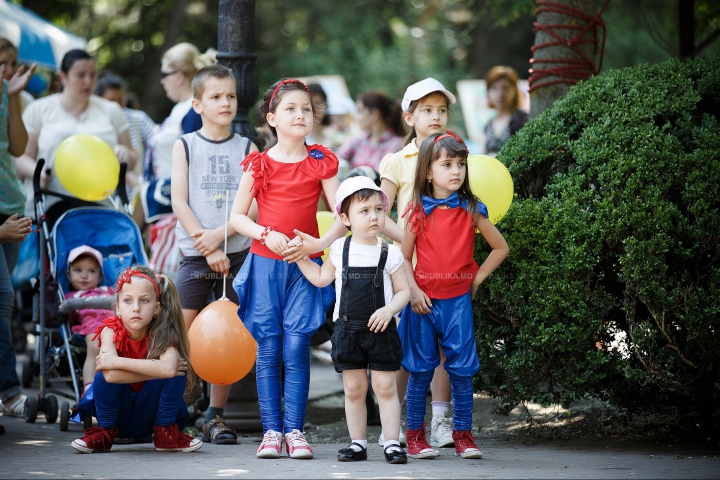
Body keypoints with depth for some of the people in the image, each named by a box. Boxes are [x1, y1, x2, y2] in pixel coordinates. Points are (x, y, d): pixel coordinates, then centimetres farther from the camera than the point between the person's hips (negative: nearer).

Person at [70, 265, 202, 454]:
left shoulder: (162, 334, -19)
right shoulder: (111, 332, -19)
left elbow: (169, 367, -41)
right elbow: (111, 375, -37)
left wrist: (117, 362, -38)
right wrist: (158, 370, -34)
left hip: (150, 415, 0)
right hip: (117, 412, 0)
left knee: (177, 369, -24)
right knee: (103, 375, -29)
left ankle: (165, 433, -5)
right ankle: (104, 432, -5)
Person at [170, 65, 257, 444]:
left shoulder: (247, 149, 6)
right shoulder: (185, 146, 4)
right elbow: (179, 202, -3)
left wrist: (219, 235, -15)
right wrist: (205, 245, -11)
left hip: (237, 252, 1)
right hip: (195, 253, -1)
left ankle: (216, 415, 10)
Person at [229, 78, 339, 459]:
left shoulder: (321, 162, 4)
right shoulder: (259, 164, 4)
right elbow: (237, 217, 5)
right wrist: (266, 234, -10)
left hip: (304, 268, 0)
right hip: (265, 265, 0)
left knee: (296, 349, -6)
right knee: (268, 350, -1)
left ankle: (295, 431, -2)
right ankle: (272, 431, 3)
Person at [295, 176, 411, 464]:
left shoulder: (390, 254, -1)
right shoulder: (339, 250, 5)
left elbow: (403, 291, 2)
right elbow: (321, 278, 17)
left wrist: (389, 309, -16)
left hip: (381, 330, -2)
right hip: (347, 329, 2)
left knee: (385, 387, -2)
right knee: (354, 388, 6)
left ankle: (392, 443, 3)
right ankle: (358, 443, 13)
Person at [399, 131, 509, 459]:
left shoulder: (471, 211, 1)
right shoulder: (418, 212, -1)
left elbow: (501, 248, 10)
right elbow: (403, 257, 4)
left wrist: (477, 279, 4)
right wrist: (413, 290, -9)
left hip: (458, 300, 1)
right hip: (424, 299, -1)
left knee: (462, 370, -1)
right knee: (420, 370, 3)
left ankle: (463, 436, 8)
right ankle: (415, 437, 11)